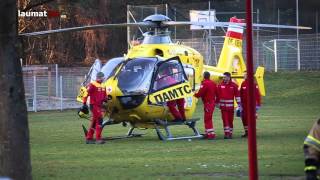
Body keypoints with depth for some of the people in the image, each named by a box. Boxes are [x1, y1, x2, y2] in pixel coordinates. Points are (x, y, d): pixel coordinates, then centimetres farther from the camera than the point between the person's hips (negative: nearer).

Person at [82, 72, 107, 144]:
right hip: (94, 105, -8)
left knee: (94, 122, 13)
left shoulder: (103, 86, 15)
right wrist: (84, 103, -15)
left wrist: (105, 99, 0)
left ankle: (88, 138, 21)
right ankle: (98, 139, -13)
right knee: (99, 120, -14)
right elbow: (86, 93, -12)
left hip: (99, 106, 8)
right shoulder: (92, 85, -9)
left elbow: (105, 95, 24)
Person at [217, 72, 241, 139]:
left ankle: (230, 133, 16)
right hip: (223, 106, 0)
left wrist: (239, 103, -3)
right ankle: (226, 133, -4)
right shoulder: (220, 85, 2)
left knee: (230, 120, 6)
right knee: (225, 120, -5)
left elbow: (237, 95, 0)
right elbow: (218, 95, 6)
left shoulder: (233, 85, 0)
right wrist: (217, 103, 4)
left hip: (231, 106, 0)